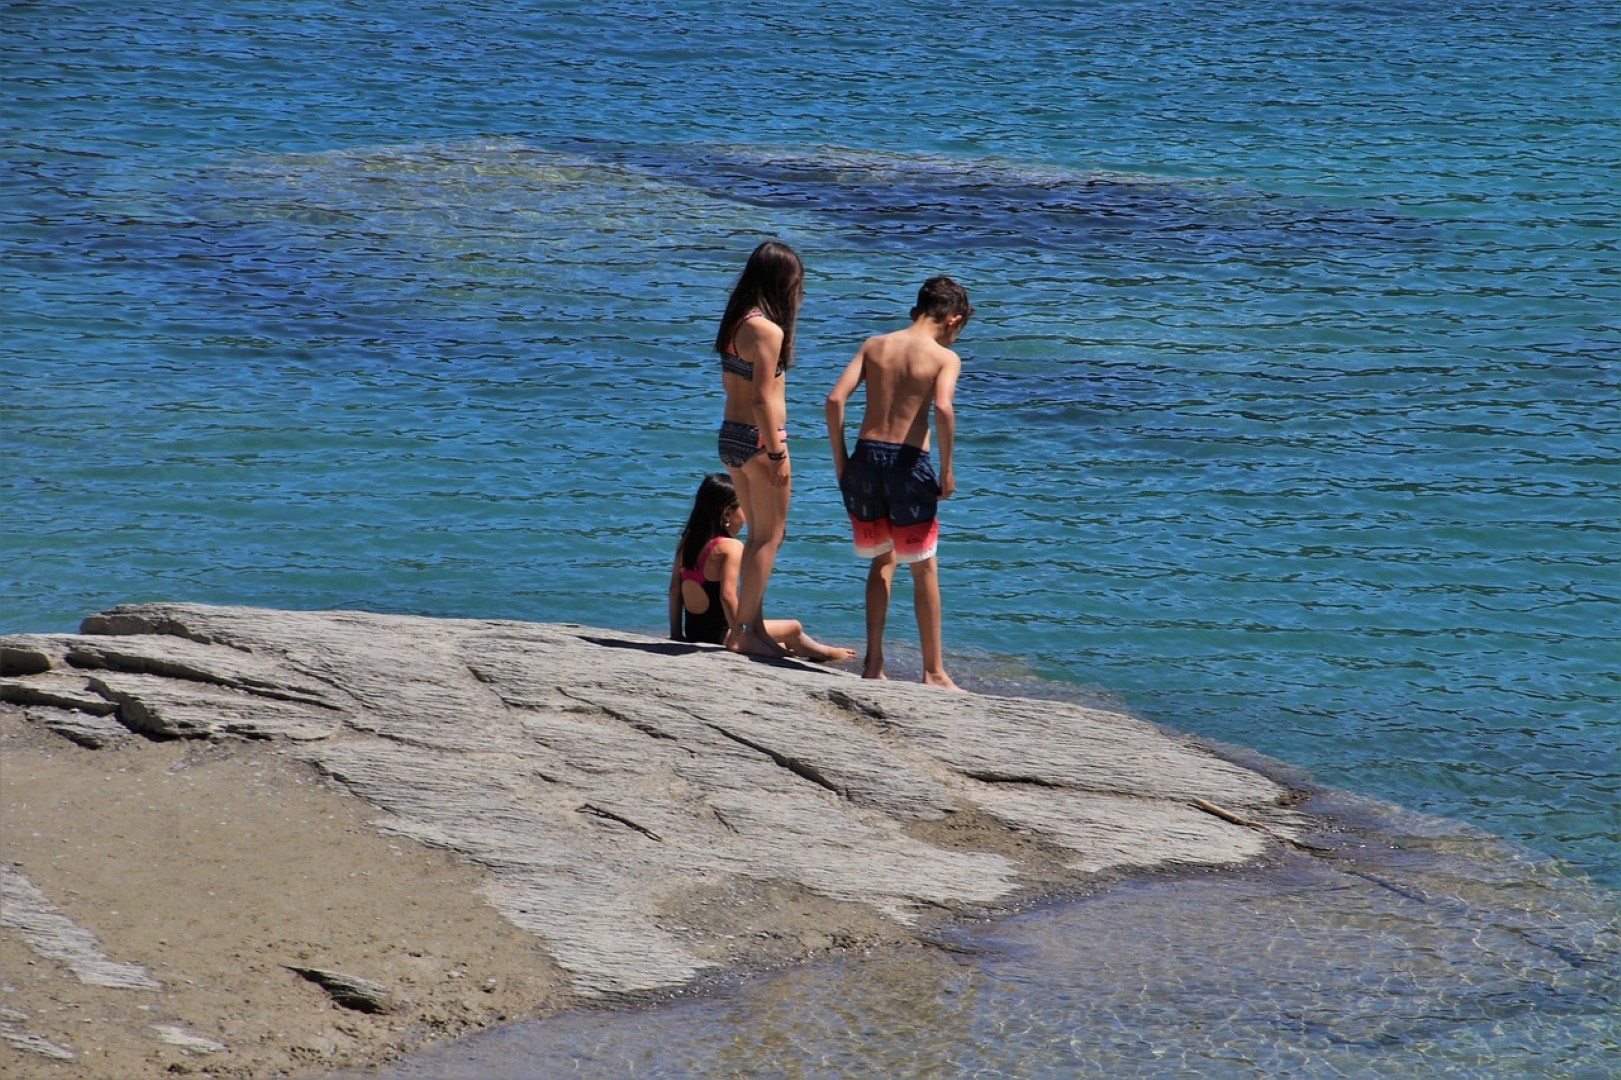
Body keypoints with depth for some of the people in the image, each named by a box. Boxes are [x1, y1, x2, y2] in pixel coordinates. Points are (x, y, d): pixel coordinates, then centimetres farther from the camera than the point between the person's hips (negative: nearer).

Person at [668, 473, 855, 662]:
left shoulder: (685, 544, 4)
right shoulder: (730, 548, -19)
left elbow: (674, 590, 8)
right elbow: (727, 596, -26)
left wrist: (676, 634, 13)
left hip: (693, 632, 8)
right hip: (719, 635, -8)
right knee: (794, 628, 14)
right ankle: (822, 653, 38)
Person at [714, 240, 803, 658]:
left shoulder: (737, 322, 8)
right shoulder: (768, 330, -19)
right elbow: (763, 399, -21)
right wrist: (776, 455, -18)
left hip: (731, 435, 9)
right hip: (759, 438, -9)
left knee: (759, 535, 18)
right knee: (769, 537, 2)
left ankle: (754, 627, 23)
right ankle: (742, 632, 3)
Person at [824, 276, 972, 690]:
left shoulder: (874, 345, 8)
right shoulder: (945, 358, -2)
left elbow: (835, 399, -1)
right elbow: (943, 409, -21)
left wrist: (839, 459, 6)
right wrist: (946, 470, -11)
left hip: (866, 456, 4)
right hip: (908, 462, -4)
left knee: (882, 560, 21)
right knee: (923, 568, 9)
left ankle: (873, 662, 18)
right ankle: (934, 671, 13)